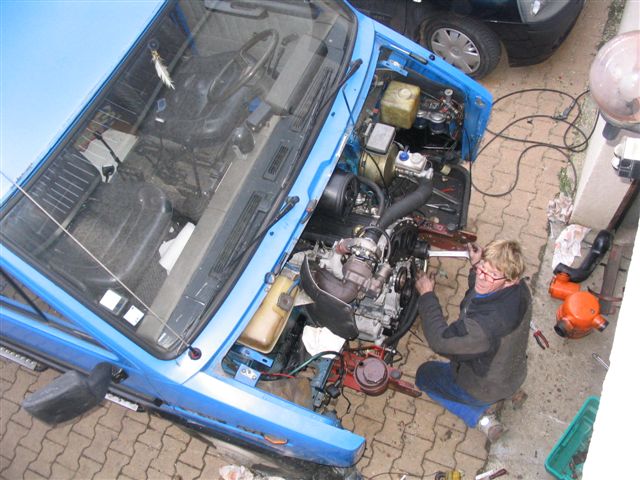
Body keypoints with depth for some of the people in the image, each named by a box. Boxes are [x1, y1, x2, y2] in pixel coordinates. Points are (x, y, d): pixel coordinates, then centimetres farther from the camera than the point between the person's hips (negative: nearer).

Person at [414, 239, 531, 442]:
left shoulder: (487, 323, -47)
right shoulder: (518, 288, -22)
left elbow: (441, 341, -31)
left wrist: (426, 295, -25)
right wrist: (475, 266, -9)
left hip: (486, 388, -8)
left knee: (424, 374, 16)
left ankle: (479, 417, 9)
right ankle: (505, 394, 25)